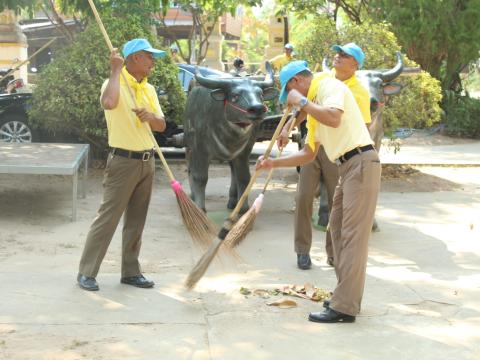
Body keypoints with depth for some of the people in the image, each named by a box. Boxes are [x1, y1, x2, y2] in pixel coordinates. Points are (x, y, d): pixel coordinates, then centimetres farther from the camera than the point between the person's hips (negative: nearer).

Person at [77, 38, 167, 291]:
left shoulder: (149, 90, 12)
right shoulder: (116, 83, -11)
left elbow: (161, 126, 12)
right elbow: (108, 102, -35)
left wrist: (151, 116, -10)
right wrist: (116, 70, -24)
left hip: (147, 161, 7)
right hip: (123, 161, -7)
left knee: (136, 221, 12)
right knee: (107, 217, -5)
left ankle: (130, 271, 21)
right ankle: (86, 272, 3)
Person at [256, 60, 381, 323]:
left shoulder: (329, 85, -6)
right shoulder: (314, 107, 22)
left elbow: (334, 118, -27)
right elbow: (308, 154, 24)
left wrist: (302, 102, -15)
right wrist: (273, 163, 18)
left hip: (360, 162, -10)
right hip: (347, 166, 10)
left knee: (352, 235, -10)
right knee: (338, 228, 14)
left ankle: (344, 307, -9)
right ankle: (346, 295, 24)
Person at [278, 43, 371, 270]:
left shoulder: (359, 93, -7)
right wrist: (287, 129, 2)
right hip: (313, 144, 3)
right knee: (303, 197, -2)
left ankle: (333, 253, 19)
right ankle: (303, 250, 10)